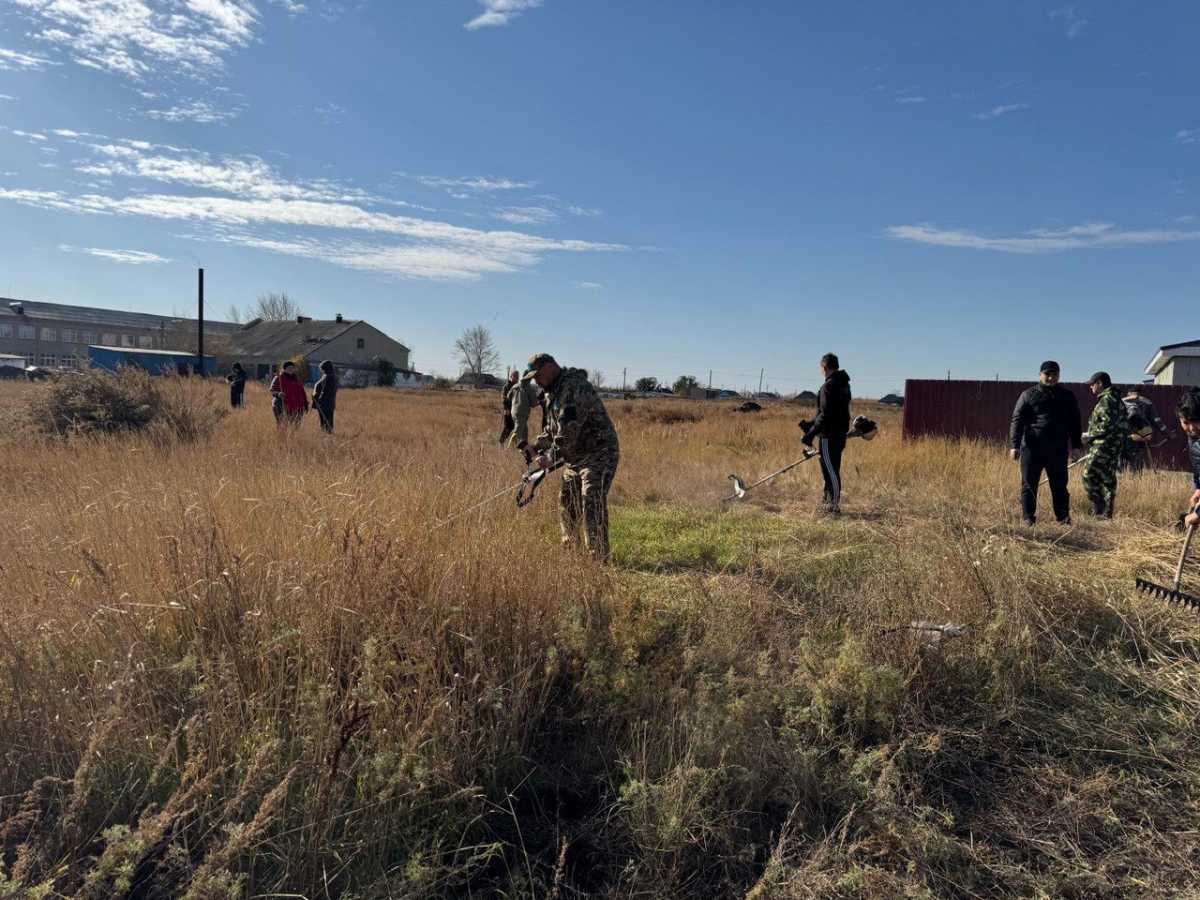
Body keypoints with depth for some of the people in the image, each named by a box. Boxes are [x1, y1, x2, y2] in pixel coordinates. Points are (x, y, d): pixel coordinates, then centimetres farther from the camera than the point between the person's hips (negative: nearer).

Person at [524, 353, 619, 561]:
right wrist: (536, 447, 10)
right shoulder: (553, 393, 14)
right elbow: (552, 428, 24)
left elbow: (569, 428, -28)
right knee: (566, 502, 16)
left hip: (598, 455, -10)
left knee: (592, 505, -16)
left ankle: (599, 557, -11)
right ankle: (570, 549, 30)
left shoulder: (575, 387, -20)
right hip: (575, 458, 11)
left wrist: (553, 456, -27)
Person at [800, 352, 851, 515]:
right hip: (839, 434, 10)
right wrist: (811, 425, 21)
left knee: (830, 470, -4)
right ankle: (830, 503, 25)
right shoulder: (843, 384, 13)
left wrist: (810, 433, -16)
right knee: (831, 470, 16)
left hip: (829, 436, -10)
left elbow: (825, 415, -22)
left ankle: (834, 506, -1)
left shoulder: (829, 386, -17)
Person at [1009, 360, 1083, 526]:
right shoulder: (1028, 395, 2)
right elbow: (1017, 421, -4)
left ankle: (1063, 517, 14)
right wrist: (1014, 445, -12)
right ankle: (1028, 518, 9)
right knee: (1029, 485, 1)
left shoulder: (1067, 396, 12)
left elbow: (1074, 423, 17)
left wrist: (1076, 444, 11)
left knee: (1060, 486, 7)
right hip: (1032, 448, -2)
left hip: (1058, 450, 2)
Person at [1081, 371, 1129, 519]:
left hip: (1104, 446, -11)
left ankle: (1099, 509, -12)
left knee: (1089, 475, -10)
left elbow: (1108, 424, -24)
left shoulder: (1107, 400, -13)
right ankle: (1107, 513, 16)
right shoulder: (1116, 399, 20)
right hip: (1114, 447, 11)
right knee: (1108, 479, 12)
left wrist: (1090, 435, -15)